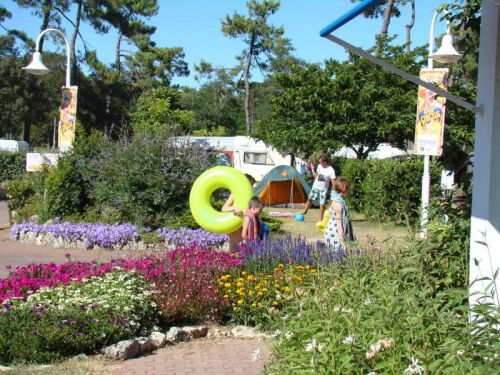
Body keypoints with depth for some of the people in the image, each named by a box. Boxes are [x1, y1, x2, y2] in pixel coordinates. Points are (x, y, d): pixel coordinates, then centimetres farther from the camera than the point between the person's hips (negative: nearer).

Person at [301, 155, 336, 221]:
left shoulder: (331, 171, -22)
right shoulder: (319, 166, -4)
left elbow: (333, 182, -23)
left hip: (323, 189, -5)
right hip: (315, 186, 5)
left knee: (322, 204, -5)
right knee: (310, 199, 16)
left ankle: (320, 220, 2)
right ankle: (305, 211, 39)